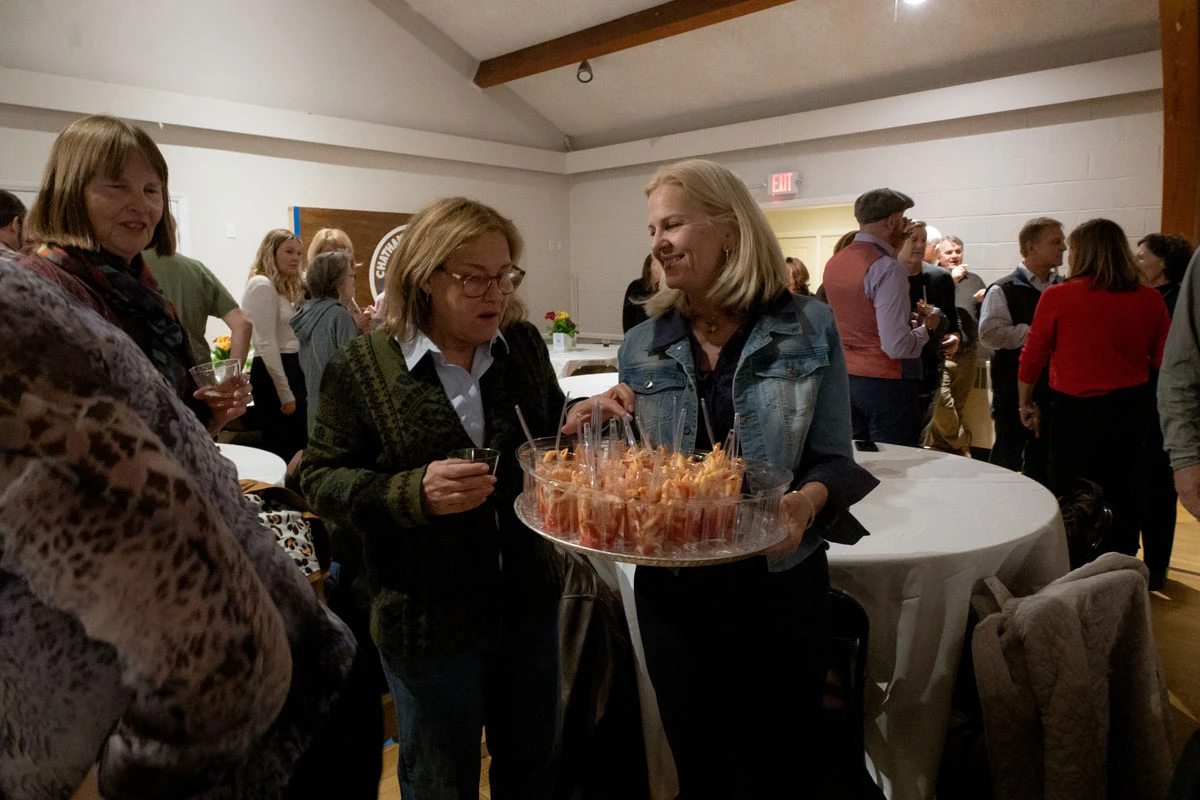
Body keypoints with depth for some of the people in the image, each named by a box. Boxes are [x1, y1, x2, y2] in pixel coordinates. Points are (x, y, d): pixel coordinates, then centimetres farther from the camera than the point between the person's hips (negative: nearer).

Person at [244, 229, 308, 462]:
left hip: (291, 370, 10)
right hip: (273, 373, -9)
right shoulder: (262, 285, -12)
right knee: (284, 453, -4)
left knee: (297, 447, 13)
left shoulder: (286, 287, 18)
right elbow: (266, 344, -17)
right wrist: (285, 392, -18)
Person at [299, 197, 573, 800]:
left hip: (529, 601, 4)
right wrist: (413, 493, -26)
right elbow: (320, 479, -9)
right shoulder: (362, 367, -12)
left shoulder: (524, 346, -1)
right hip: (428, 621, -3)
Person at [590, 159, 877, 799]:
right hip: (671, 590, 2)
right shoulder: (642, 348, 1)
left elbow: (835, 461, -4)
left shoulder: (808, 329, -6)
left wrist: (810, 498, -25)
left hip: (778, 584, -2)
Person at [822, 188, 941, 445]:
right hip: (884, 383, -8)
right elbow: (897, 345, -23)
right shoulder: (887, 267, -18)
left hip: (844, 379, 8)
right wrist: (926, 327, -4)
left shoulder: (834, 262, 6)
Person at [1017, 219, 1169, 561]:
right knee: (1123, 497, 15)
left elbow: (1032, 356, -5)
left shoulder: (1057, 296, -10)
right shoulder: (1151, 300, -1)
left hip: (1075, 410, -3)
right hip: (1132, 409, 3)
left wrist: (1027, 403, 8)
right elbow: (1163, 360, 7)